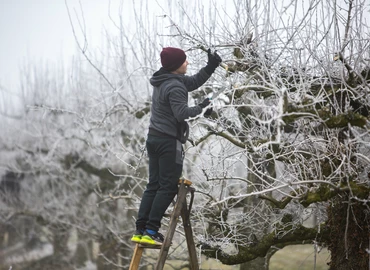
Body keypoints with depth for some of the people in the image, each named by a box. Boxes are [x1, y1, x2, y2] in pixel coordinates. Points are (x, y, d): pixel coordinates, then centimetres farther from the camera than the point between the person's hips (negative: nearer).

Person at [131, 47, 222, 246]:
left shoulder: (164, 80, 14)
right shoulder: (175, 87, -17)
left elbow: (194, 82, 23)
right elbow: (182, 113, -27)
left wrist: (211, 67, 14)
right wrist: (200, 109, -12)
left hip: (154, 138, 9)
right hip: (169, 141, -9)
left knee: (153, 186, 10)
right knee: (168, 187, -6)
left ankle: (140, 230, 6)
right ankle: (151, 231, -10)